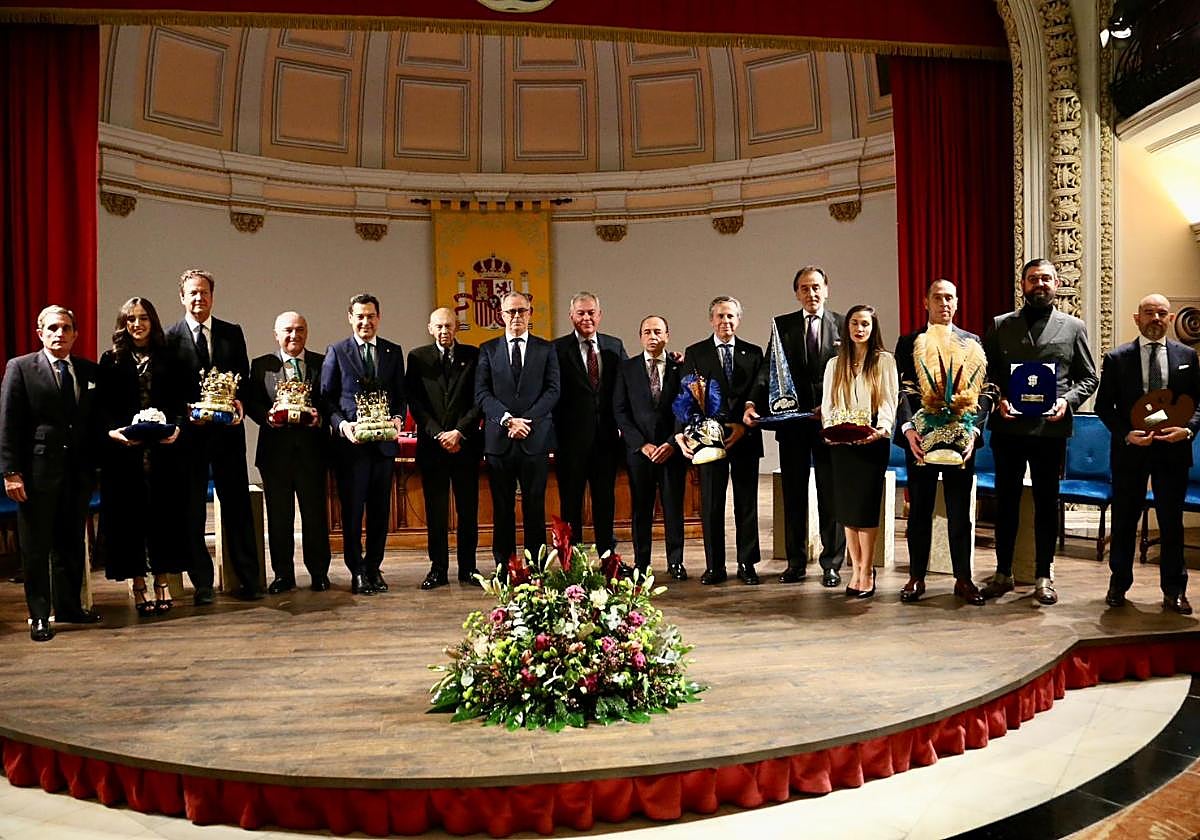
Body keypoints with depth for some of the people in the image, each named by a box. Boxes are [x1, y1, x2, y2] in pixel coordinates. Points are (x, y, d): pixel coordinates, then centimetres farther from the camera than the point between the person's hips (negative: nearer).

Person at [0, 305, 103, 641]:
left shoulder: (89, 371, 9)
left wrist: (95, 466, 2)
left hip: (78, 472, 4)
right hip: (37, 472, -4)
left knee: (71, 544, 13)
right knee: (35, 548, 5)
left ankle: (69, 607, 26)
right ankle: (39, 616, 15)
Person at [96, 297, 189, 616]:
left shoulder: (168, 359, 9)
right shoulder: (111, 361, 7)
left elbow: (180, 402, 5)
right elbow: (102, 406, 2)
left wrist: (177, 428, -13)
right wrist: (113, 431, -16)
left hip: (164, 448, 1)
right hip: (124, 448, -1)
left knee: (165, 511, 3)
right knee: (129, 514, 2)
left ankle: (162, 581, 14)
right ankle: (138, 584, 11)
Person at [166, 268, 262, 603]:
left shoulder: (232, 333, 10)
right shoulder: (170, 337, 1)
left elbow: (244, 377, 9)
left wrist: (239, 402, -10)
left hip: (228, 430, 2)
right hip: (190, 433, -2)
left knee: (237, 504, 5)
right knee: (192, 509, 5)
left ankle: (247, 579, 12)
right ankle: (202, 583, 15)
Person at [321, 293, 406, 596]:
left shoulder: (393, 352, 11)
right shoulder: (336, 352, 4)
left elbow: (401, 395, 12)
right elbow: (326, 397, 2)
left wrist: (398, 418, -7)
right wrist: (342, 424, -14)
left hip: (384, 442, 3)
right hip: (351, 442, -2)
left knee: (380, 509, 8)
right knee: (352, 509, 2)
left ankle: (373, 567, 20)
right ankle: (357, 571, 13)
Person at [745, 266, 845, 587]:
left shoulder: (842, 325, 3)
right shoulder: (782, 325, 6)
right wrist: (754, 403, -17)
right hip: (791, 420, 1)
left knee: (831, 495, 6)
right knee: (793, 495, 9)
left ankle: (832, 564, 16)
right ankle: (796, 562, 19)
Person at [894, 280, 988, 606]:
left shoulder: (972, 342, 9)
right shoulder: (908, 343, 7)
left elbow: (982, 392, 3)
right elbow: (901, 390, -1)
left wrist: (974, 430, -11)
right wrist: (907, 428, -15)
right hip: (920, 439, 0)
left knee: (960, 512, 6)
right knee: (919, 511, 6)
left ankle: (963, 579, 16)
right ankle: (916, 577, 15)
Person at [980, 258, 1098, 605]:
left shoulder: (1073, 327, 8)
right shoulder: (1000, 325, 8)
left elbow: (1088, 377, 8)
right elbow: (985, 371, 7)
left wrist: (1067, 400, -9)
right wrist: (997, 399, -10)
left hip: (1051, 429, 0)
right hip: (1008, 427, 1)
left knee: (1047, 502, 6)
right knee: (1006, 500, 8)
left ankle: (1043, 576, 17)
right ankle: (1003, 573, 18)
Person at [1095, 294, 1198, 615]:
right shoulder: (1117, 358, 0)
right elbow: (1104, 405, 0)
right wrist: (1126, 434, -13)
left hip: (1173, 449, 1)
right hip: (1129, 450, -1)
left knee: (1172, 522, 8)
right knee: (1124, 520, 9)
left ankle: (1174, 590, 20)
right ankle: (1118, 585, 23)